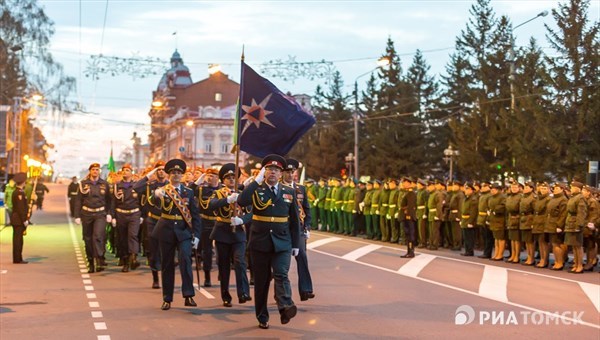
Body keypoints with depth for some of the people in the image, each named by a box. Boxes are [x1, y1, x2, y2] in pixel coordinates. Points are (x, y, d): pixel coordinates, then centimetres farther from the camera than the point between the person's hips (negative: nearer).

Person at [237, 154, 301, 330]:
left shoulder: (289, 192, 8)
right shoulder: (255, 189, 1)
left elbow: (295, 221, 11)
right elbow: (241, 202, -21)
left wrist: (296, 244, 9)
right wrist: (257, 181, -17)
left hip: (282, 242, 0)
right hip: (260, 242, 0)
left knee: (281, 275, -17)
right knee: (261, 280, 6)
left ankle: (285, 307, -33)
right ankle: (262, 317, 15)